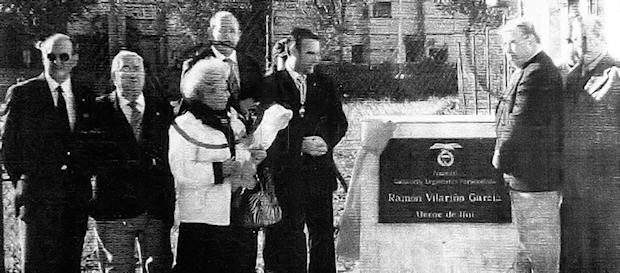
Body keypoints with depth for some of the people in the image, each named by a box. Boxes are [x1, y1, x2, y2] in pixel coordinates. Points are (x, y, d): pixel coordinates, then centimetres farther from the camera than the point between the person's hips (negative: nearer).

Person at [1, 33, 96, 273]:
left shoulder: (86, 95, 11)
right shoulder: (22, 93, 1)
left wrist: (86, 176, 4)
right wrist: (20, 180, -5)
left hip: (77, 194, 3)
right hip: (40, 193, -3)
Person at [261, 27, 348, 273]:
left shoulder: (324, 84, 12)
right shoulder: (271, 85, -3)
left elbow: (339, 122, 11)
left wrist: (326, 141, -9)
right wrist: (299, 145, -16)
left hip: (320, 170, 4)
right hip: (285, 172, -4)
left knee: (323, 230, 6)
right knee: (290, 231, 2)